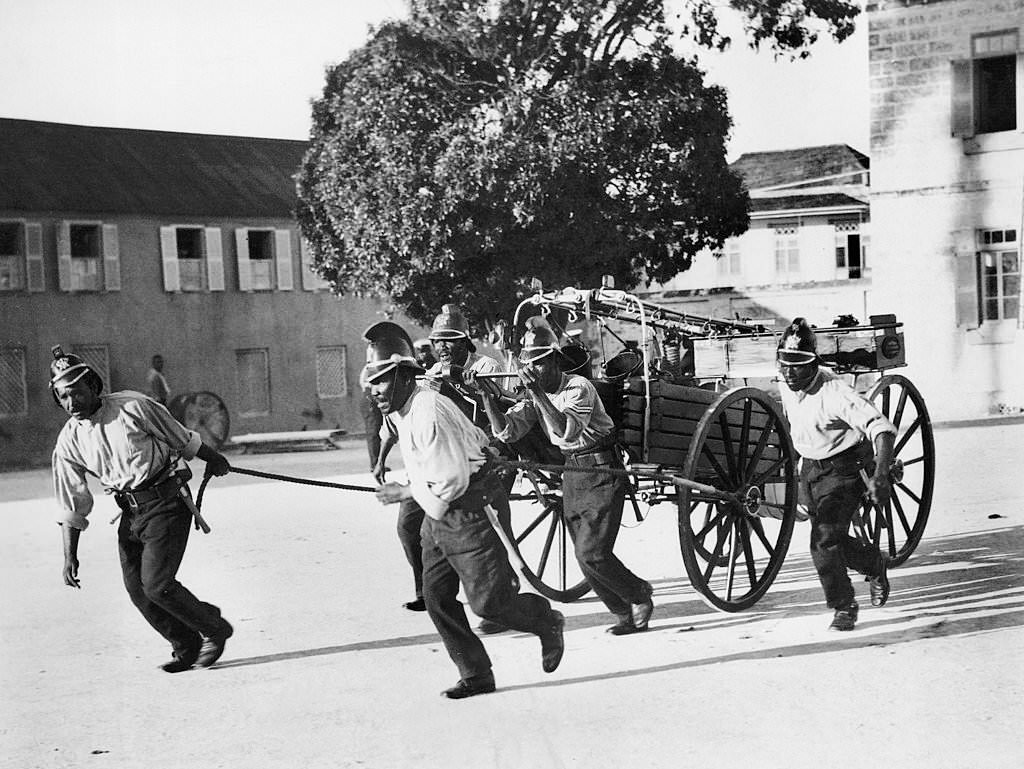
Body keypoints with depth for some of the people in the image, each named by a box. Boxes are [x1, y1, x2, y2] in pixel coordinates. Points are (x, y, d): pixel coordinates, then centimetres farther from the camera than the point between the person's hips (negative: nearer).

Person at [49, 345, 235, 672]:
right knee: (137, 590, 0)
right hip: (130, 513, 5)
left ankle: (214, 629, 11)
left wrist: (213, 459, 17)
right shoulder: (69, 442, 1)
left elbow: (182, 438, 3)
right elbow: (71, 507, 5)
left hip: (167, 503, -5)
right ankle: (187, 646, 21)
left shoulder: (133, 406, -12)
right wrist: (70, 557, 1)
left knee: (156, 584, -13)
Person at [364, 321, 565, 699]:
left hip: (470, 514, -10)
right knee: (436, 596, 4)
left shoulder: (429, 411, -24)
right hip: (438, 517, 10)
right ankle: (476, 674, 11)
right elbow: (475, 435, 19)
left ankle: (548, 622, 23)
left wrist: (405, 491, -15)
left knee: (487, 599, -5)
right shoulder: (400, 411, 8)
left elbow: (452, 480, -25)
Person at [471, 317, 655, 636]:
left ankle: (640, 594, 12)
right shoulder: (535, 397, 3)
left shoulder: (579, 388, -18)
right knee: (586, 556, 6)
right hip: (571, 475, 8)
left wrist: (538, 392, -39)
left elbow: (567, 431, -34)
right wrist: (488, 396, -19)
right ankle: (627, 614, 20)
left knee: (592, 554, -12)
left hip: (602, 473, -8)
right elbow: (504, 431, -6)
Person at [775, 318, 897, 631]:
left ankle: (844, 607, 3)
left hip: (843, 468, -7)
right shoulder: (787, 389, -6)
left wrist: (880, 476, -43)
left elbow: (882, 428, -33)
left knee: (824, 540, -16)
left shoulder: (835, 393, -28)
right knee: (829, 540, 16)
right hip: (809, 468, 7)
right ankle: (876, 564, 45)